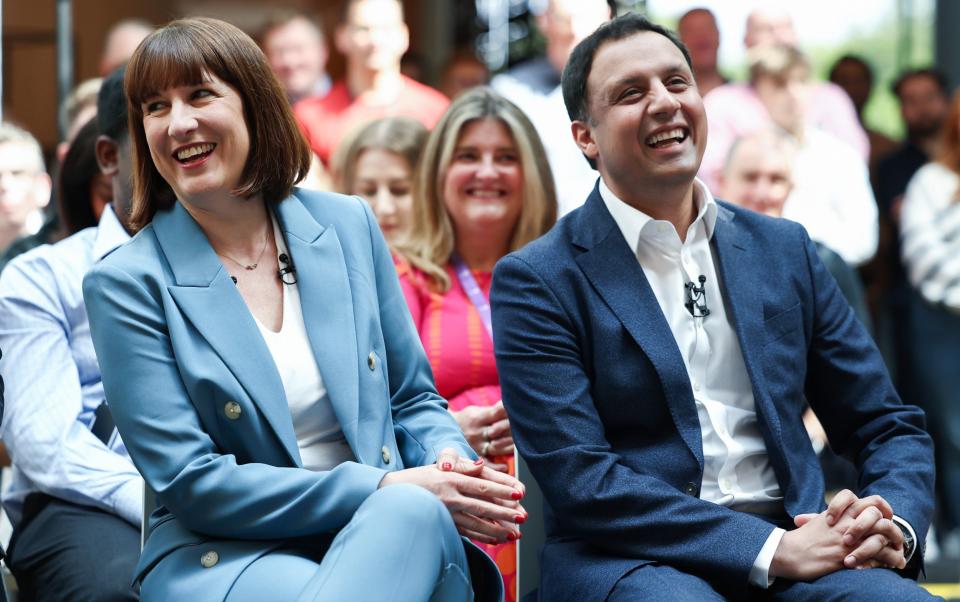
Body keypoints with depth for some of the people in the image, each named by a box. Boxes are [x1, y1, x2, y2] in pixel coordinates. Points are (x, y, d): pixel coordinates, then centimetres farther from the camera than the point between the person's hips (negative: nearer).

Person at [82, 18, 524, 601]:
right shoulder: (126, 284, -4)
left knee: (416, 511, -33)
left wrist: (449, 462, -9)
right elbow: (191, 483, -9)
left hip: (386, 532, 4)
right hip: (221, 553, -4)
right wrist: (382, 489, -16)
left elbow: (414, 400, 16)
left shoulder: (348, 224, 8)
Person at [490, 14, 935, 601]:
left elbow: (889, 426, 19)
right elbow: (579, 480, -9)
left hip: (794, 546, 4)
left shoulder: (783, 249, 16)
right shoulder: (536, 282, 1)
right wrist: (772, 549, -17)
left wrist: (892, 524, -5)